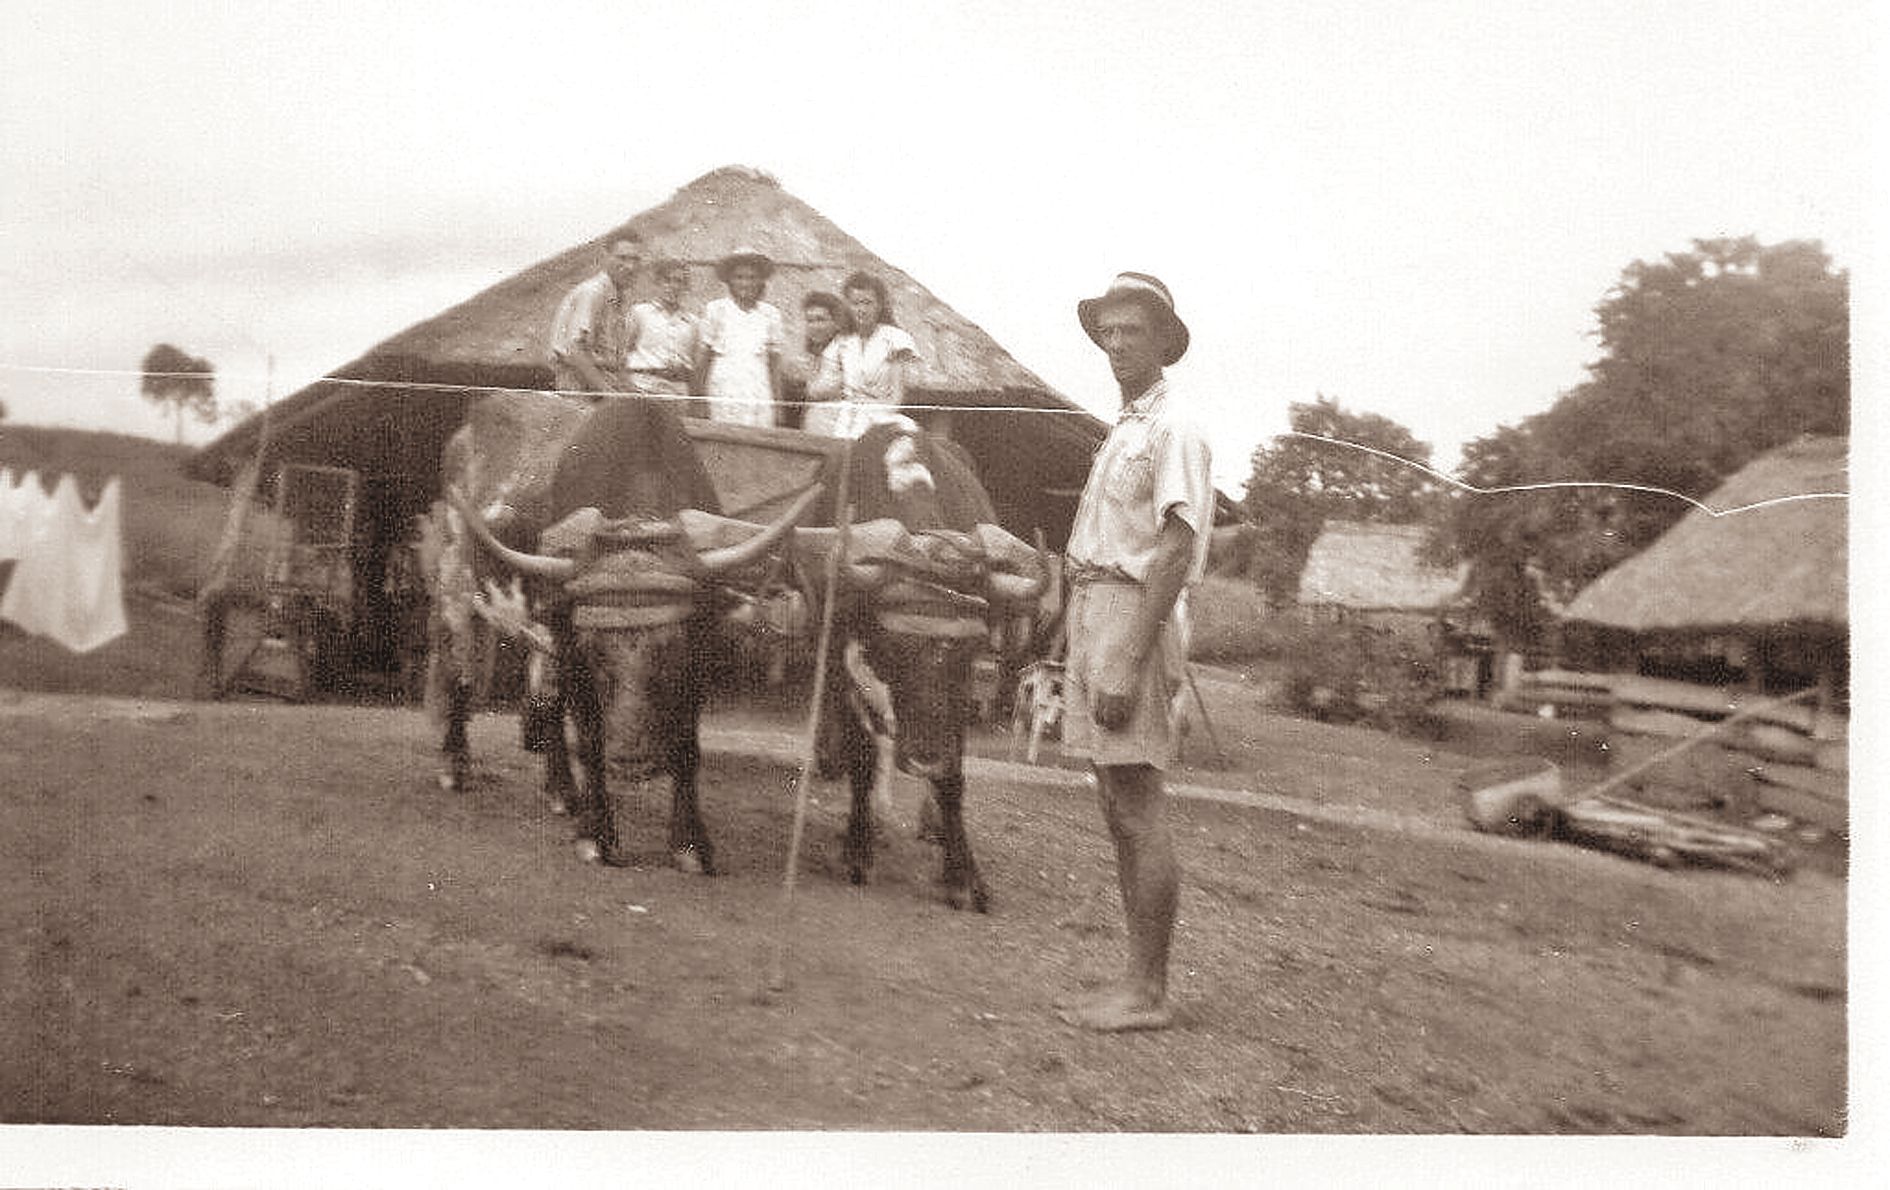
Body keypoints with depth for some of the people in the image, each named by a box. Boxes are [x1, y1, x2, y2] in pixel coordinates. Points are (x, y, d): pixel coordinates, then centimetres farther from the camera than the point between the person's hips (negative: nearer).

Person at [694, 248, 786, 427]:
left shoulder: (770, 314, 9)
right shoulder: (716, 310, 5)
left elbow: (774, 357, 13)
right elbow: (702, 352, 8)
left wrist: (777, 397, 10)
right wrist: (699, 390, 4)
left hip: (759, 390, 1)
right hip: (724, 390, -1)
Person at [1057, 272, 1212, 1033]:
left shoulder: (1173, 429, -9)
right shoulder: (1124, 430, 19)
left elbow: (1174, 551, -17)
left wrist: (1129, 663, -23)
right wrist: (1089, 653, 15)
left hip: (1133, 617, -9)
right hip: (1092, 612, 10)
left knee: (1139, 814, -6)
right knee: (1119, 813, 11)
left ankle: (1148, 991, 1)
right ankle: (1137, 981, 19)